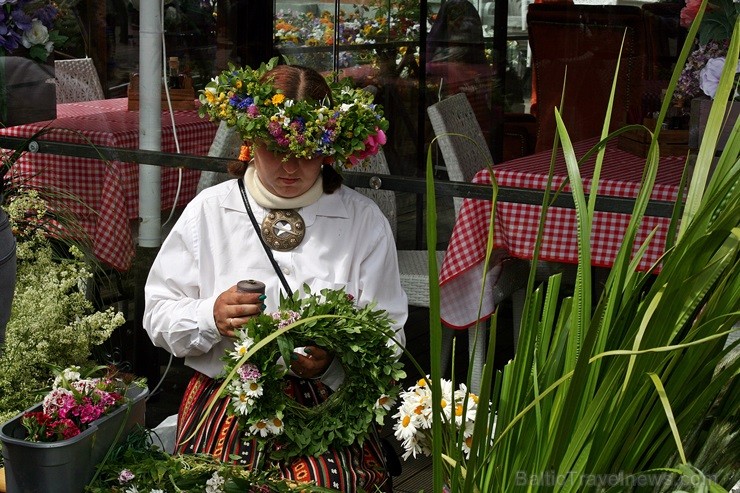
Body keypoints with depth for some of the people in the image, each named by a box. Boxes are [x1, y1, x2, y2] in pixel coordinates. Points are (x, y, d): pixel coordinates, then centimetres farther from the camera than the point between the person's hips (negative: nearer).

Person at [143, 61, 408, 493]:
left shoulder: (365, 221, 6)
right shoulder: (208, 211, 8)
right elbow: (159, 314, 7)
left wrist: (333, 361, -18)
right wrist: (211, 319, -14)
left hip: (330, 407, 0)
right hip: (224, 407, 1)